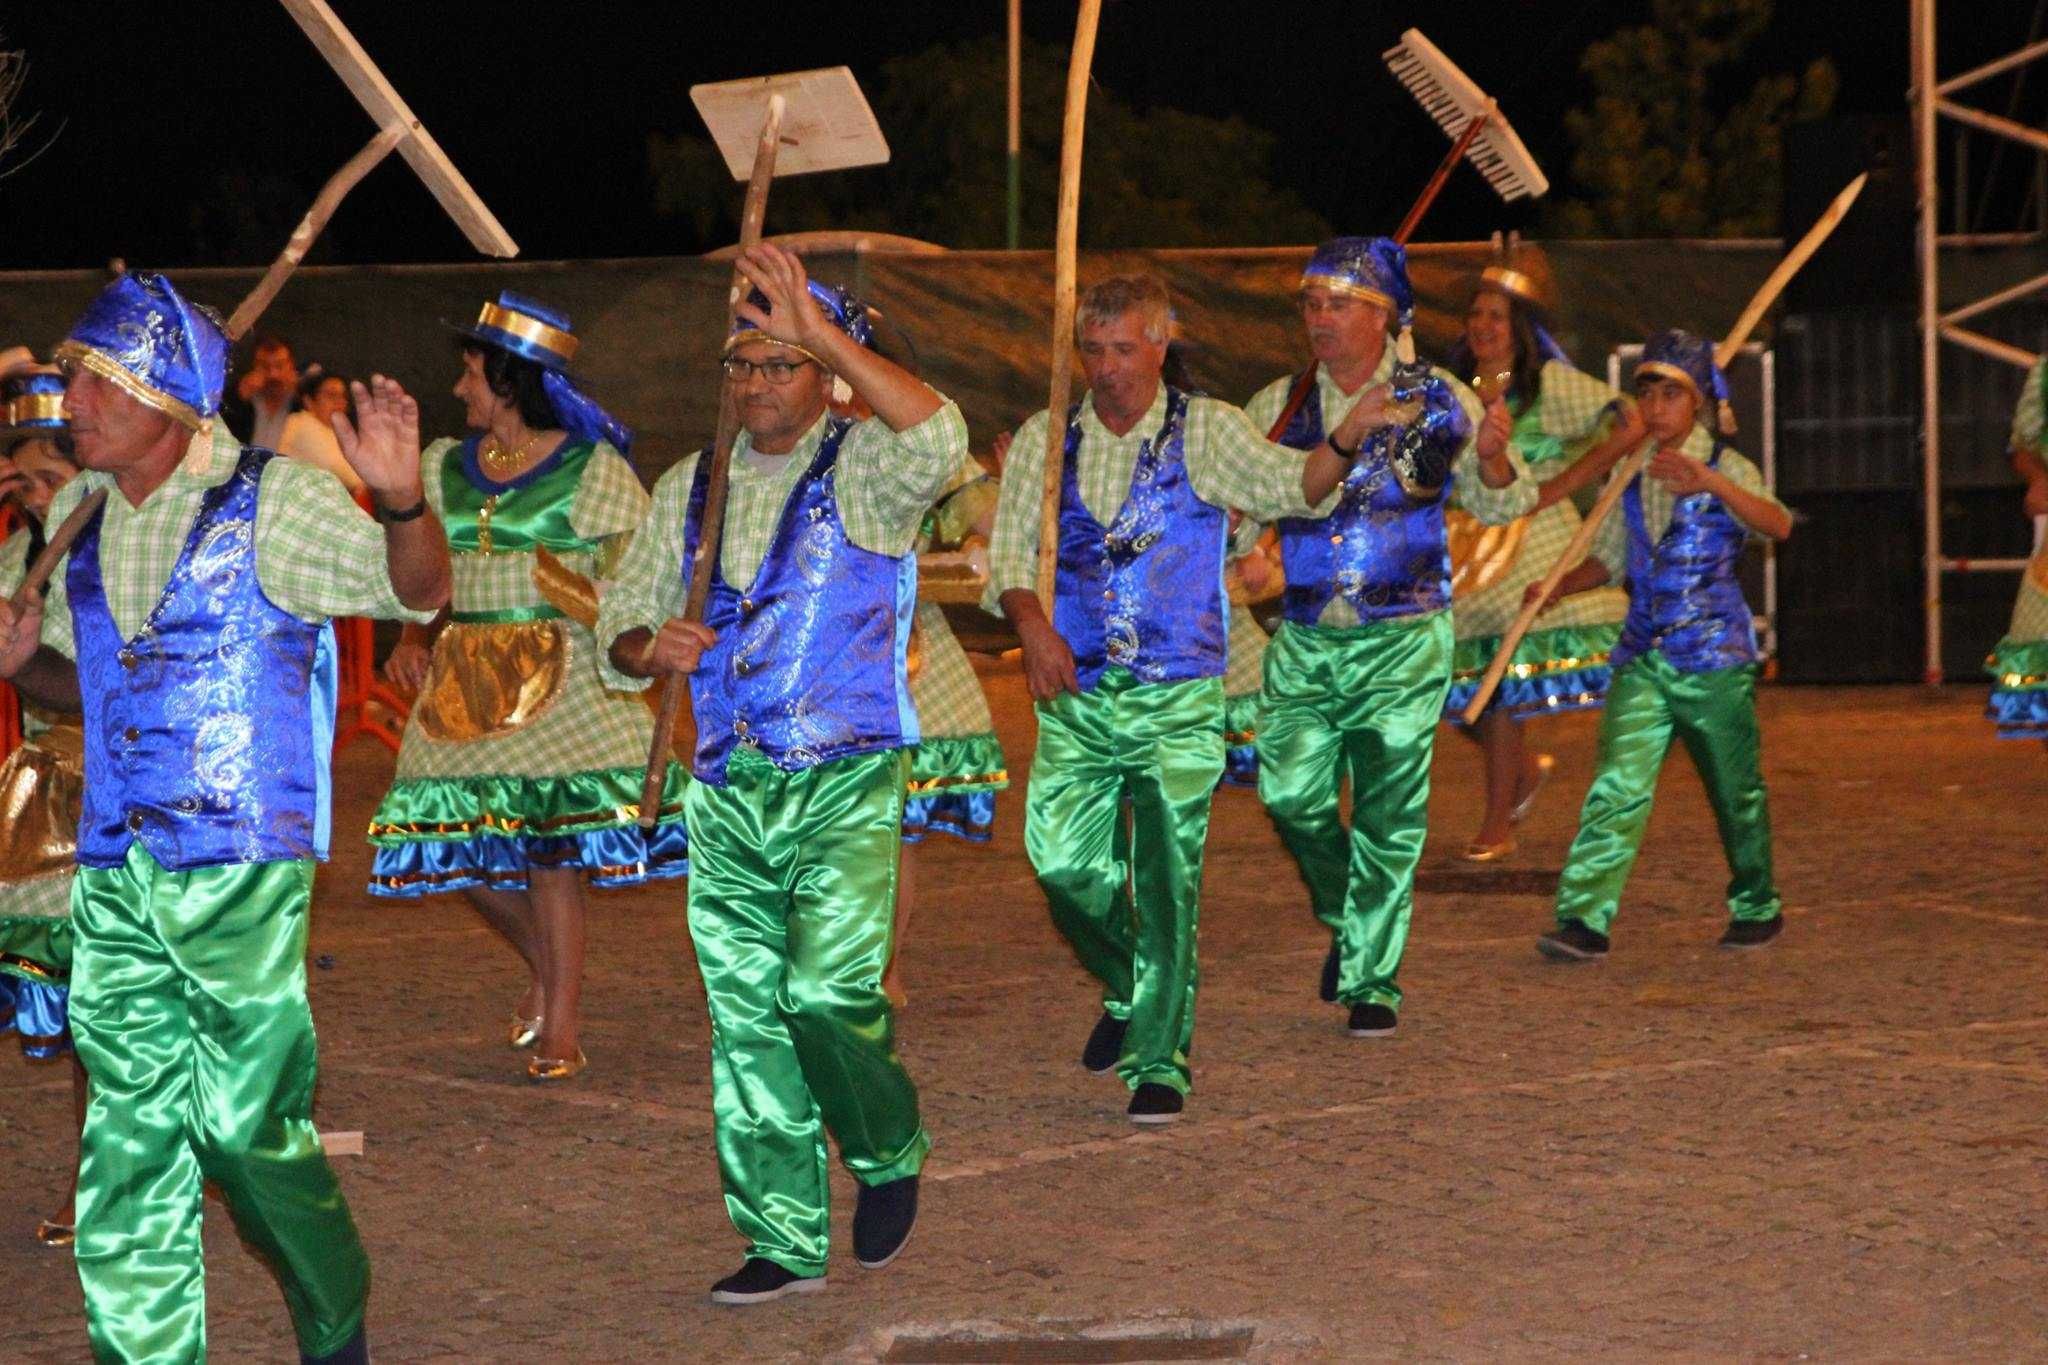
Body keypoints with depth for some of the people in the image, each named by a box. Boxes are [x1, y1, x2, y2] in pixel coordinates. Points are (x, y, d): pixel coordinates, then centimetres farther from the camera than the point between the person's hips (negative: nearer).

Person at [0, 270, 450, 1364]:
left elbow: (419, 593, -5)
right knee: (129, 1136, 5)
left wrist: (403, 497, -25)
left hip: (243, 867, -5)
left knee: (247, 1125, -3)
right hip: (113, 875, 6)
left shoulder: (273, 500, -5)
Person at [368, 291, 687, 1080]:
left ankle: (561, 1027, 1)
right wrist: (414, 641, 3)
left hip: (562, 682, -6)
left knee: (549, 848, -8)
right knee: (457, 846, 2)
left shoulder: (593, 470, -2)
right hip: (463, 683, 6)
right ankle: (546, 966, 28)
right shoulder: (444, 469, 14)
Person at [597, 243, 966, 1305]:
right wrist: (650, 646, -6)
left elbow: (937, 440, -27)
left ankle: (890, 1155, 12)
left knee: (828, 994, -17)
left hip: (845, 788, -5)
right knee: (746, 1018, 4)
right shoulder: (690, 488, 14)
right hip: (726, 797, 5)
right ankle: (785, 1243, 12)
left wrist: (824, 333, -30)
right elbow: (618, 630, 18)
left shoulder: (862, 470, -2)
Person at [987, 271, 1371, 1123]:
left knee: (1168, 879, -6)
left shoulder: (1204, 432, 1)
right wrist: (1029, 620, -14)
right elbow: (1009, 551, 5)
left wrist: (1345, 444, -32)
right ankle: (1126, 989, 29)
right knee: (1064, 862, -2)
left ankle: (1158, 1062, 4)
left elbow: (1286, 484, -12)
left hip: (1178, 699, -2)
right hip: (1076, 696, 2)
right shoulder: (1046, 440, 6)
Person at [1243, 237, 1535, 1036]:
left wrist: (1491, 455, -14)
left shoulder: (1437, 402, 2)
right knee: (1290, 793, -5)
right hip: (1304, 639, 2)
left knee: (1390, 814, -2)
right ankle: (1345, 919, 24)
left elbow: (1502, 504, 8)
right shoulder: (1277, 408, 7)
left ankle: (1370, 982, 9)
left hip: (1403, 640, -2)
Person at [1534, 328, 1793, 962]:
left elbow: (1778, 525, -25)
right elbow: (1609, 559, 21)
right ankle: (1584, 920, -19)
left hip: (1715, 655, -3)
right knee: (1617, 785, -12)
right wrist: (1556, 588, 3)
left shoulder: (1727, 469, -5)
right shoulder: (1631, 476, 10)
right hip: (1643, 657, 3)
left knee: (1737, 791, 10)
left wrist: (1710, 482, -39)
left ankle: (1756, 908, 30)